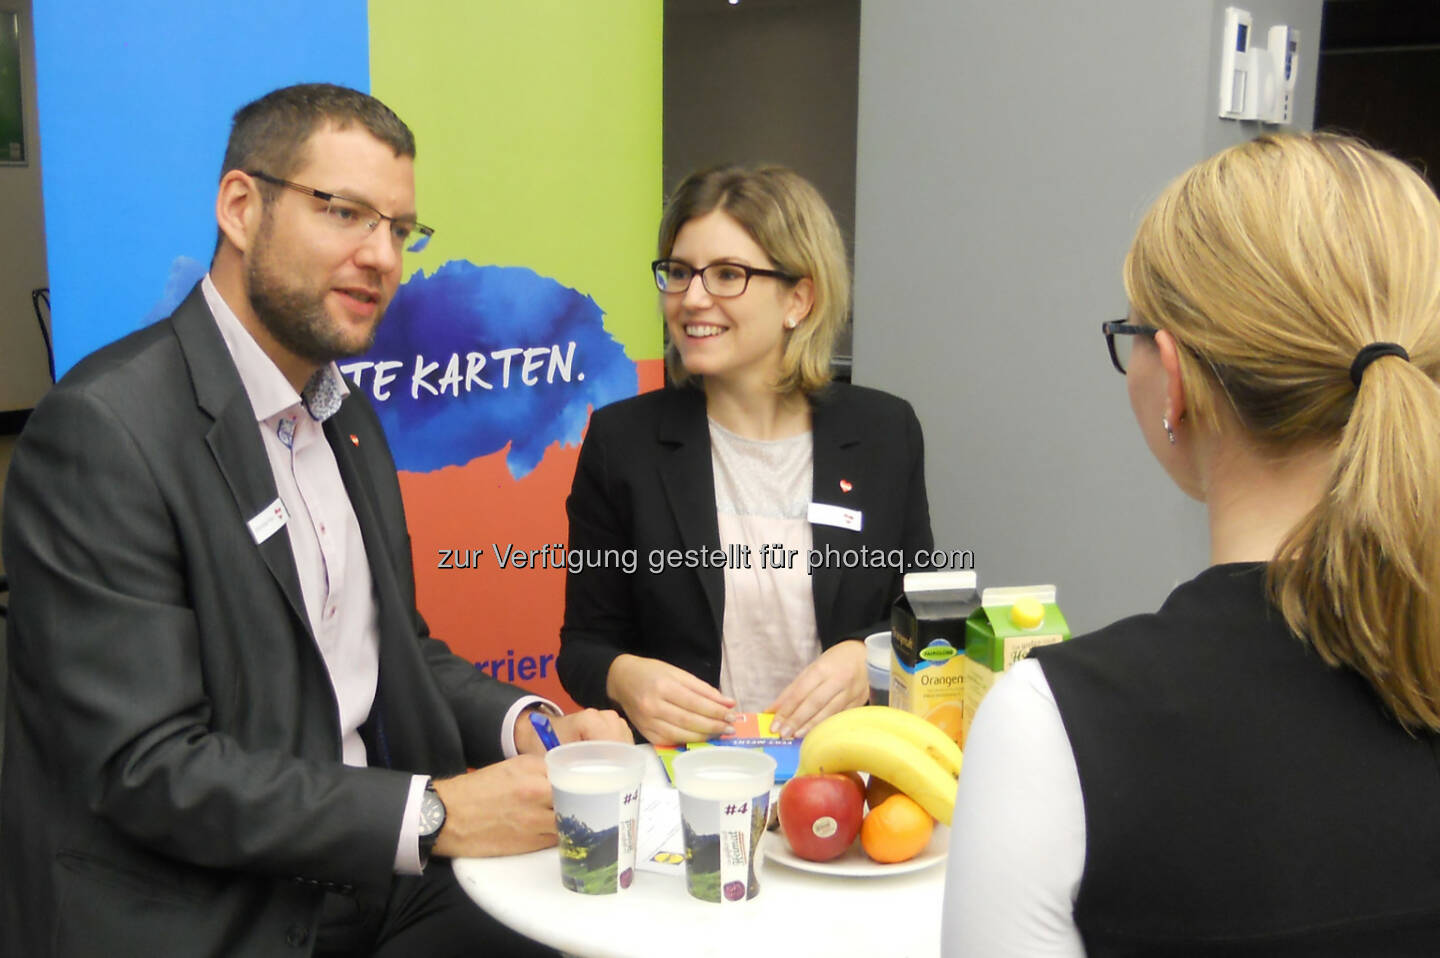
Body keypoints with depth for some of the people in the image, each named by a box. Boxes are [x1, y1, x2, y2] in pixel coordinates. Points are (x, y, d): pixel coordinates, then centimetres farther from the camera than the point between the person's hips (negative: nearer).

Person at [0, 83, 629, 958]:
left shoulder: (347, 414, 10)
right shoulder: (104, 427, -16)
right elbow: (147, 769, -19)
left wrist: (525, 727, -3)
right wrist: (434, 813, -21)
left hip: (376, 881, 7)